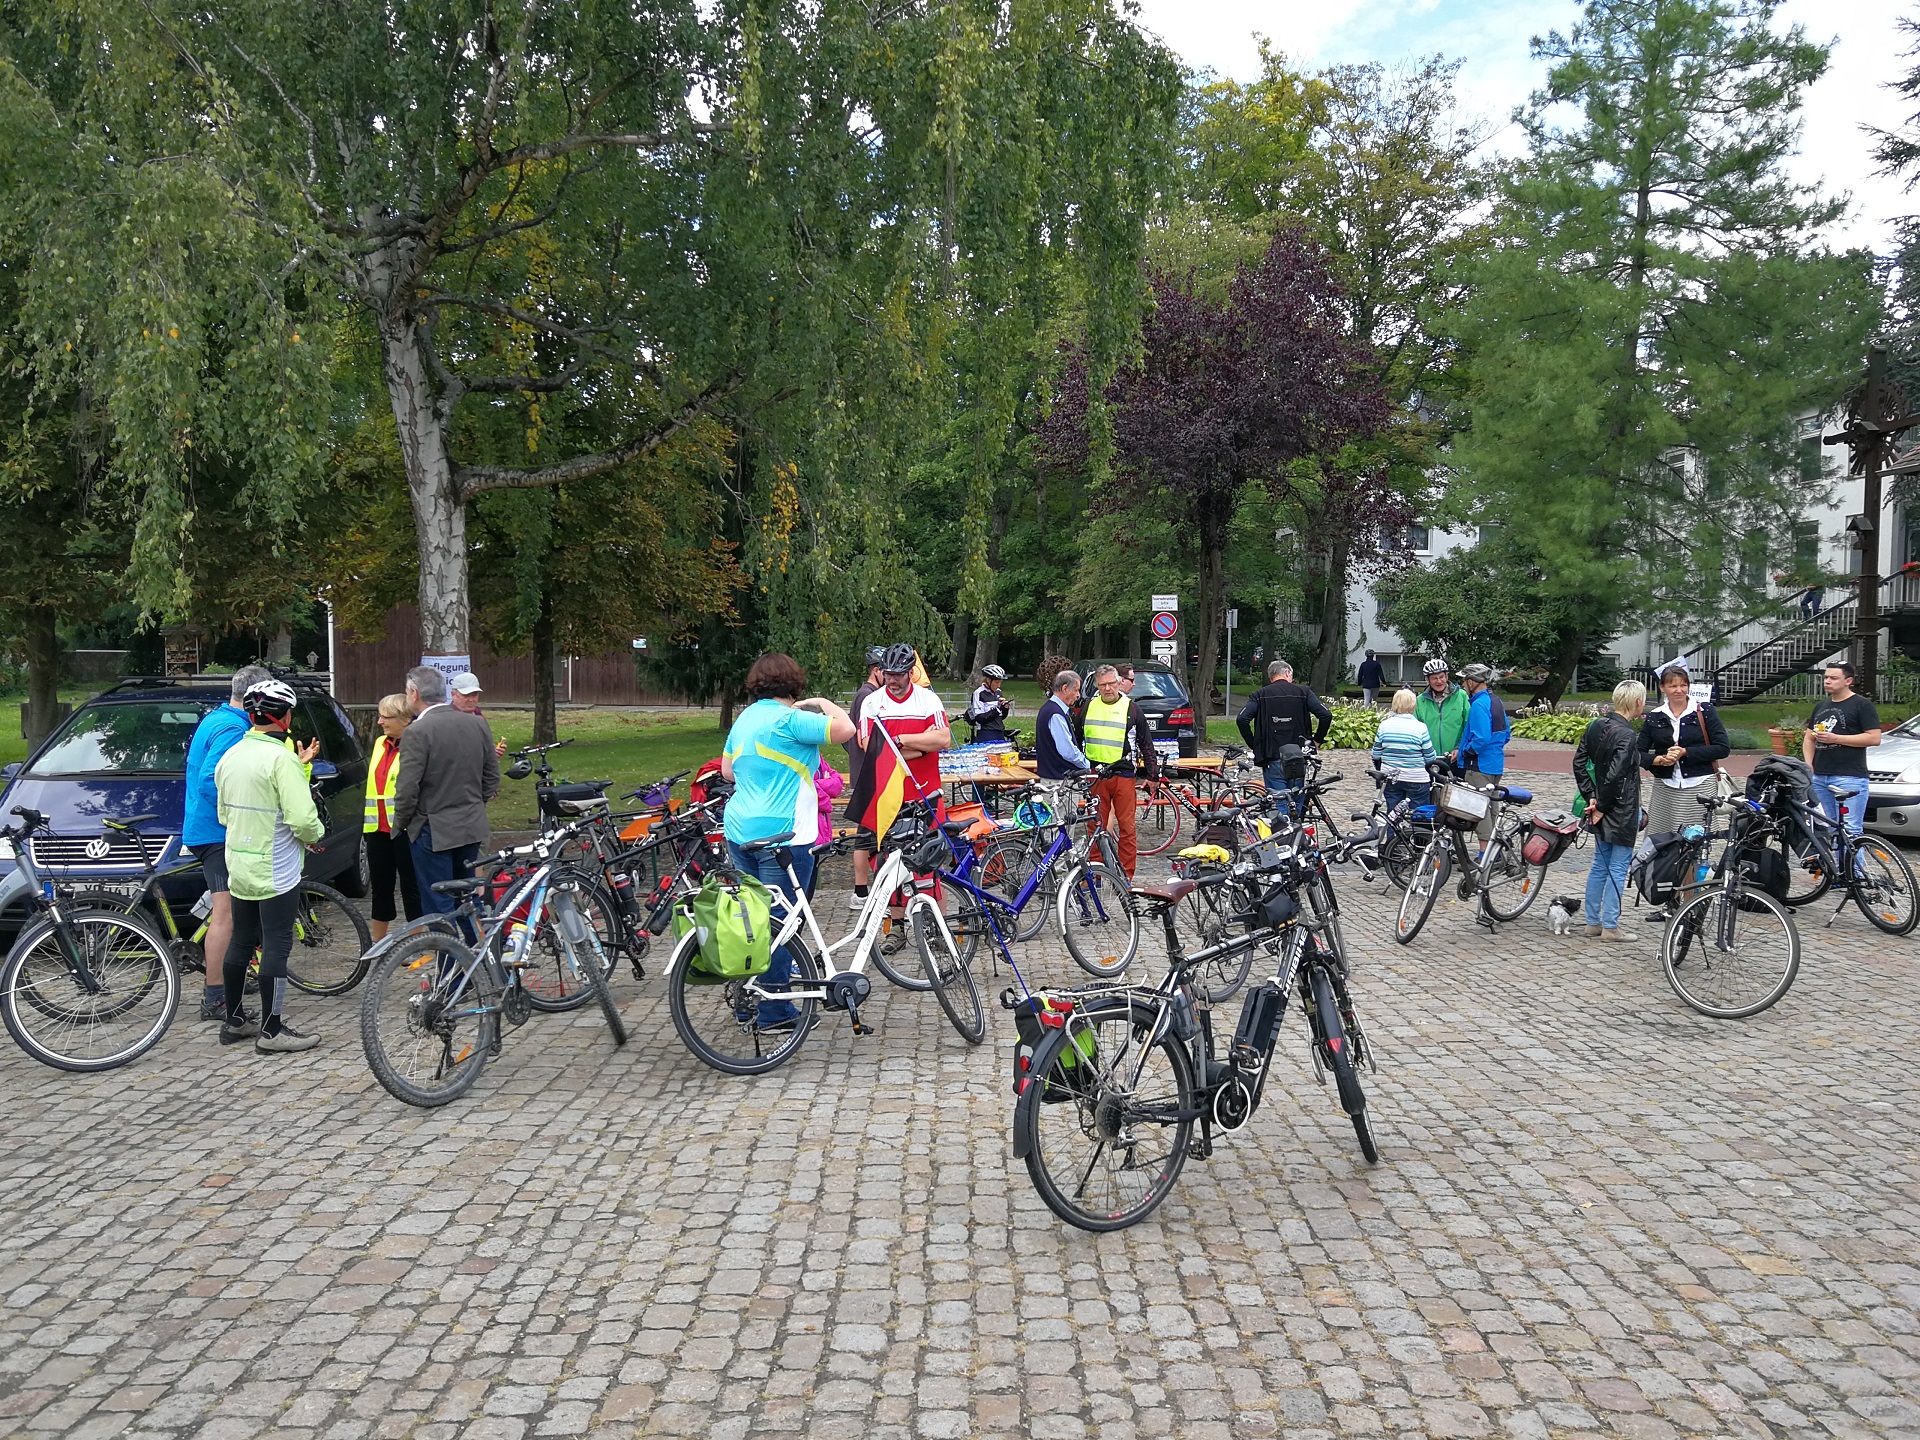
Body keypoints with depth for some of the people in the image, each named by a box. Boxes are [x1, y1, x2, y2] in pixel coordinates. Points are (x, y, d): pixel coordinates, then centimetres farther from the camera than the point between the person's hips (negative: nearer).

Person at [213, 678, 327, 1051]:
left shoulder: (230, 755, 7)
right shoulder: (281, 758, -19)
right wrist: (315, 834, -4)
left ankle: (234, 1021, 26)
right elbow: (302, 818, -24)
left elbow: (224, 813, 16)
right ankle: (272, 1031, 2)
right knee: (276, 947, -2)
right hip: (277, 870, -8)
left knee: (240, 943, 16)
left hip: (239, 866, 8)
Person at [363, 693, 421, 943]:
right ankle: (378, 944, 26)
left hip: (403, 829, -8)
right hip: (378, 829, 8)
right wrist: (364, 826, 21)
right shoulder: (380, 743, 13)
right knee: (379, 887, 15)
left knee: (411, 887, 2)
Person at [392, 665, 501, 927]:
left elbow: (408, 788, -17)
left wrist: (401, 823, 0)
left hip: (433, 830, -6)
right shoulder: (477, 724, 4)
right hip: (472, 827, 7)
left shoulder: (418, 731, -16)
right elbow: (492, 777, 10)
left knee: (439, 907, 0)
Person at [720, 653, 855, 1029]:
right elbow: (845, 729, -20)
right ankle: (774, 1013, 4)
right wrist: (823, 703, -2)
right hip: (782, 836, -9)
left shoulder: (744, 719, 13)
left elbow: (727, 770, 22)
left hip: (740, 833, 9)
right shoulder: (788, 719, -14)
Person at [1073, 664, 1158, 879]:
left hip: (1124, 776, -2)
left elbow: (1146, 744, 7)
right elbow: (1077, 739, 21)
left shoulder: (1131, 709, 3)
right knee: (1096, 826, 6)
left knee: (1127, 827, 0)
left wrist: (1151, 776, 4)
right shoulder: (1088, 708, 9)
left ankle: (1127, 875, 6)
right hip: (1095, 776, 2)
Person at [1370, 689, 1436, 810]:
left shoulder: (1384, 725, -2)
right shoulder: (1420, 728, -12)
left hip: (1390, 780, 3)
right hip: (1417, 780, -3)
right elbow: (1430, 758, -7)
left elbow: (1376, 756, 5)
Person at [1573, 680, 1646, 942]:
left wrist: (1591, 798, 7)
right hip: (1622, 813, -8)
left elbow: (1579, 762, 7)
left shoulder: (1597, 725, 5)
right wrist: (1601, 806, -13)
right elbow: (1614, 776, -25)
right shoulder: (1627, 736, -20)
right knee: (1618, 869, 1)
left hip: (1602, 812, 8)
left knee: (1599, 866, 15)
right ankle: (1610, 926, 5)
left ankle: (1592, 922, 21)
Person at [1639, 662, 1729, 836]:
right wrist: (1660, 760, -11)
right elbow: (1639, 754, 9)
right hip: (1664, 789, 2)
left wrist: (1685, 752, -11)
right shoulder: (1654, 717, 10)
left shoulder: (1704, 711, 4)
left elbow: (1723, 748, -2)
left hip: (1699, 787, -2)